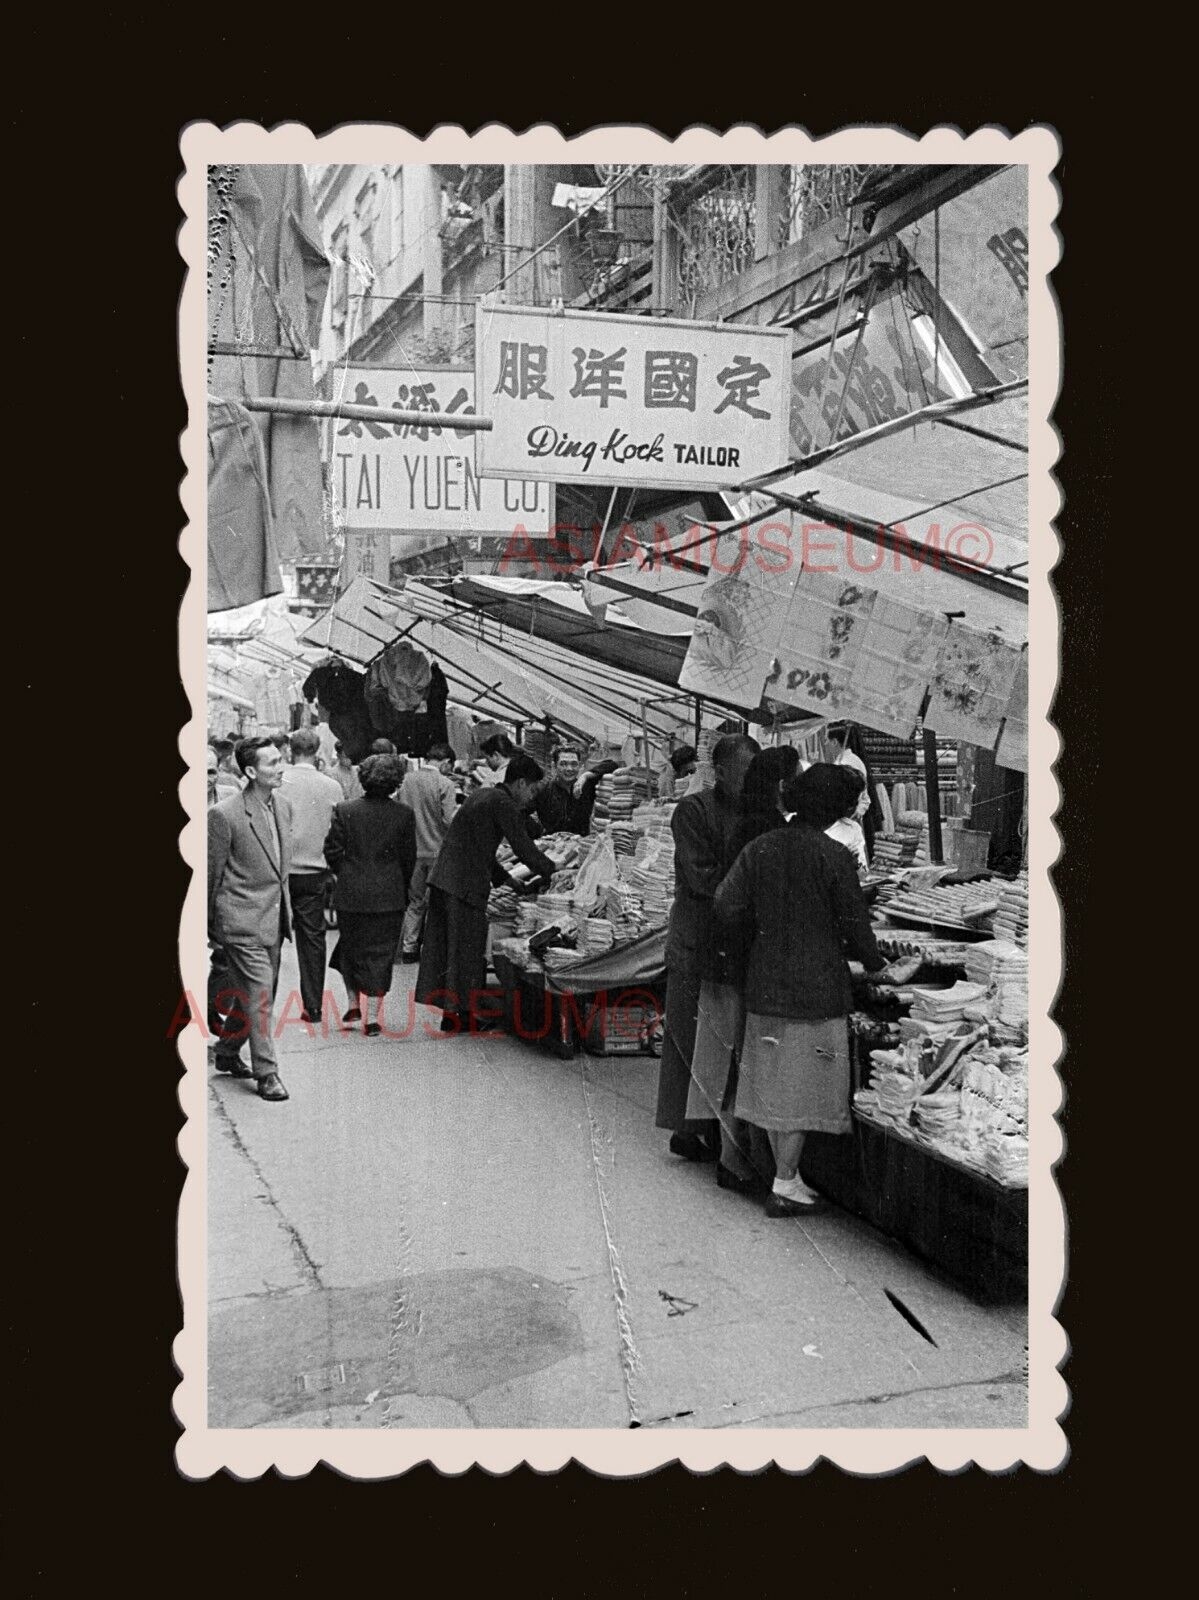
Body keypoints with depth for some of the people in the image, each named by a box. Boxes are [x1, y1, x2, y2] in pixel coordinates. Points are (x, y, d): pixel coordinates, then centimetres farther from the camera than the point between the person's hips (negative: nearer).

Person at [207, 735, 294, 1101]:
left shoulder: (282, 805, 7)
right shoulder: (224, 815, -16)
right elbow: (212, 873, -8)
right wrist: (211, 925, 0)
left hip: (274, 919, 7)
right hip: (243, 920, -7)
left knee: (255, 995, 16)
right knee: (259, 997, -6)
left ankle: (227, 1053, 34)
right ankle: (266, 1073, 4)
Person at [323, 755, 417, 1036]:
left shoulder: (344, 810, -7)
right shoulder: (404, 815, -7)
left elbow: (332, 851, -3)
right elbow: (408, 858, -1)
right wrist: (401, 887, 15)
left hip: (350, 896, 1)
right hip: (388, 897, 0)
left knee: (350, 947, 21)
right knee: (380, 954, 6)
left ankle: (354, 1005, 22)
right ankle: (373, 1017, 6)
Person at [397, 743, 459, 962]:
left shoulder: (406, 779, 2)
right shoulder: (445, 784, -13)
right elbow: (450, 820, -18)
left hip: (413, 851, 5)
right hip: (437, 850, -4)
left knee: (415, 901, 16)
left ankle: (409, 948, 18)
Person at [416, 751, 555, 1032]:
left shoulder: (481, 796, 20)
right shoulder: (504, 804, -10)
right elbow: (524, 849, -12)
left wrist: (506, 878, 25)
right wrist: (554, 873, 0)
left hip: (443, 879, 9)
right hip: (465, 886, -9)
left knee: (444, 946, 12)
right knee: (467, 948, 0)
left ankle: (450, 1012, 19)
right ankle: (461, 1014, 7)